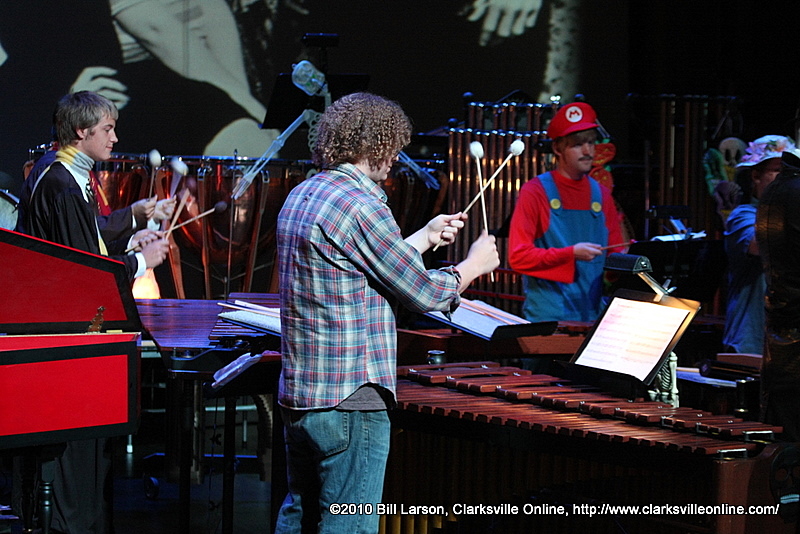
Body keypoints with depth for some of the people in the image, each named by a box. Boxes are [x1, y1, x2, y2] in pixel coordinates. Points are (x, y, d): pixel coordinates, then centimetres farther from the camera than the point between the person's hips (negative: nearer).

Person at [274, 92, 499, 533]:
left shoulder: (301, 197, 11)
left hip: (297, 394, 10)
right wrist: (475, 264, 4)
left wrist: (426, 237, 24)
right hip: (348, 401, -10)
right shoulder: (360, 204, -18)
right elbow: (422, 294, -13)